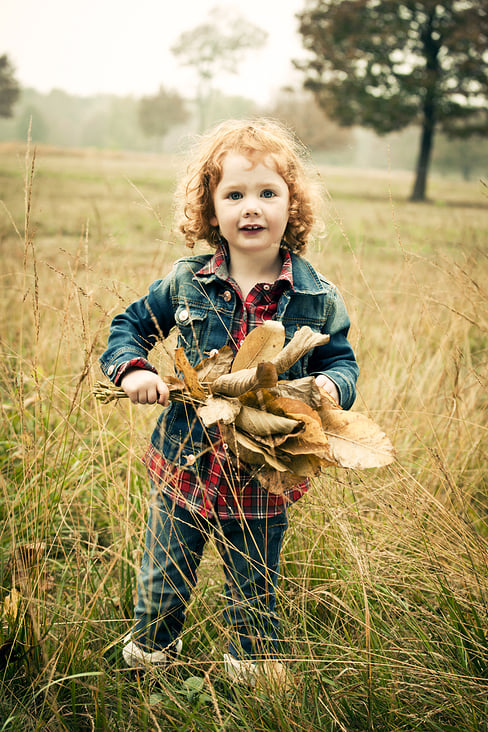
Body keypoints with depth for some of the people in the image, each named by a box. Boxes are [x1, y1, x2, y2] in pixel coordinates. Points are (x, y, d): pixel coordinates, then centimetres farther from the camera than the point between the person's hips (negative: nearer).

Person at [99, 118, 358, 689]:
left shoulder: (316, 297, -9)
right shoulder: (186, 283, -7)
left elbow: (341, 359, 0)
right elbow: (130, 325, 6)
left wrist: (330, 384, -22)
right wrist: (132, 368, -13)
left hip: (265, 476, -1)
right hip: (186, 464, 1)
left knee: (254, 592, 20)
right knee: (161, 581, 20)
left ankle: (253, 664, 48)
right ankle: (149, 650, 49)